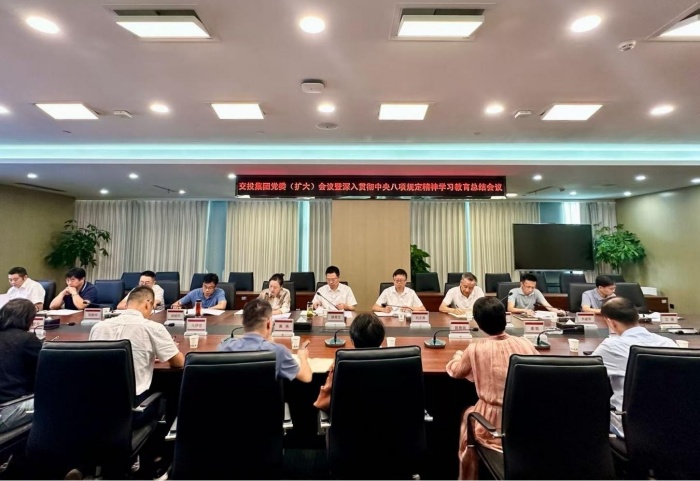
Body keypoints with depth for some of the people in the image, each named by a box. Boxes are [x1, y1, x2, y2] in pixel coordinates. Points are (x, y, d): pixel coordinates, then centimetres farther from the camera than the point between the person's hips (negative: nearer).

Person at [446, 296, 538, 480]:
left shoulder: (475, 348, -14)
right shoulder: (526, 344, -8)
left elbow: (455, 371, 5)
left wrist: (458, 355, 25)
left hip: (493, 424, -3)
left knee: (469, 414, 28)